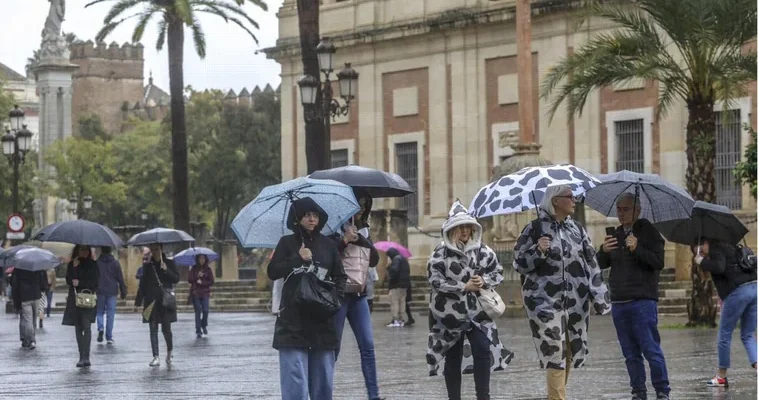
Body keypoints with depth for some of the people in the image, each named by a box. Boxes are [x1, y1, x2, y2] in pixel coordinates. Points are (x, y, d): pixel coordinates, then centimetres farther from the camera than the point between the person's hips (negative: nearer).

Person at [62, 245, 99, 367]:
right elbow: (69, 281, 0)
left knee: (86, 327, -14)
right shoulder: (72, 264, 10)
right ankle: (82, 357, 8)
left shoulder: (93, 265, 5)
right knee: (78, 329, 4)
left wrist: (80, 283, -8)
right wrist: (74, 268, -11)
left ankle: (86, 357, -18)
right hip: (75, 299, 3)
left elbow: (95, 282, -1)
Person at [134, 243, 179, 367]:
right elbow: (142, 284, 11)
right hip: (151, 301, 2)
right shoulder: (147, 265, 10)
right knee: (153, 329, -1)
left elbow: (176, 279, -1)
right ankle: (156, 357, 0)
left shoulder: (169, 263, 4)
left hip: (166, 301, -2)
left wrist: (166, 270, -16)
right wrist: (138, 302, 7)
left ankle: (170, 352, 20)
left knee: (166, 329, -5)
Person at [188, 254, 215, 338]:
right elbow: (189, 280, -3)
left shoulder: (208, 269, 3)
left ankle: (204, 325, 19)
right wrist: (197, 277, -16)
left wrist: (202, 282, -11)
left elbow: (211, 282, 1)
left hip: (205, 293, 1)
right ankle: (198, 331, -1)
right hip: (195, 293, 0)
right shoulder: (194, 269, 4)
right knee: (198, 311, -5)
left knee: (205, 310, -9)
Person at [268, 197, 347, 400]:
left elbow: (340, 276, 14)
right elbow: (272, 272, -2)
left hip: (322, 320, 3)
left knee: (323, 378, 5)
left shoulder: (328, 244, 11)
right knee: (295, 378, -9)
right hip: (293, 321, -3)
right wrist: (298, 259, -11)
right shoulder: (287, 243, 5)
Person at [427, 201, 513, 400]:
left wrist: (484, 281, -13)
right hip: (450, 313, -2)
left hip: (477, 311, 2)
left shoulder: (482, 250, 3)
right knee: (453, 357, 7)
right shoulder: (441, 253, -7)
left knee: (483, 352, -6)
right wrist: (464, 287, -17)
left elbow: (498, 272, 7)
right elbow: (436, 281, -13)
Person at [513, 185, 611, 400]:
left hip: (576, 301, 5)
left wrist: (598, 296, 3)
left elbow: (591, 264, 10)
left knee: (571, 352, 9)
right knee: (555, 353, -11)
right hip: (545, 300, -5)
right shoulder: (535, 228, -3)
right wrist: (538, 251, -20)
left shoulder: (577, 229, 10)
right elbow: (519, 263, -2)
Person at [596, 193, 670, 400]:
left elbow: (658, 262, -10)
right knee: (630, 353, 7)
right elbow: (601, 264, 13)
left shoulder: (648, 232, -1)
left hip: (643, 301, -6)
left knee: (650, 349, -9)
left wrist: (637, 249, -23)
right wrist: (603, 251, -8)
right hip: (619, 303, 6)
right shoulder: (616, 235, 17)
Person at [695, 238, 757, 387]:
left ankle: (721, 377, 13)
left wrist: (702, 261, -3)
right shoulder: (729, 248, 25)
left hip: (738, 291, -8)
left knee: (724, 335, 6)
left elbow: (719, 267, -19)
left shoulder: (716, 249, -1)